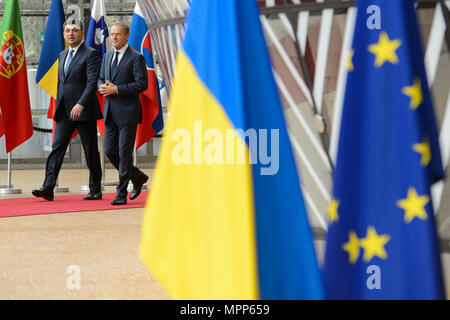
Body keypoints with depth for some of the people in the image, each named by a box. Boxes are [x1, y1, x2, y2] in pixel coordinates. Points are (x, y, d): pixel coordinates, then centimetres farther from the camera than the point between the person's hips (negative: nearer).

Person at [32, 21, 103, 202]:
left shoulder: (91, 54, -7)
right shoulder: (62, 55, 17)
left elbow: (92, 83, -16)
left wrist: (80, 104, -26)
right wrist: (58, 107, 19)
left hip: (84, 111, -6)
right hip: (64, 112, 6)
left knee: (91, 151, 3)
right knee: (57, 147, -5)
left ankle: (95, 190, 12)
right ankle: (48, 188, -12)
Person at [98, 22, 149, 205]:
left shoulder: (136, 58, -6)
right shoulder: (107, 57, 16)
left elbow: (142, 84, -13)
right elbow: (101, 79, 23)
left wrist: (116, 89, -18)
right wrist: (102, 87, -2)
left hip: (127, 113, -7)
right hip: (111, 113, 7)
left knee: (124, 153, -5)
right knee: (110, 151, 6)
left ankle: (121, 194, 1)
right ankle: (138, 177, 26)